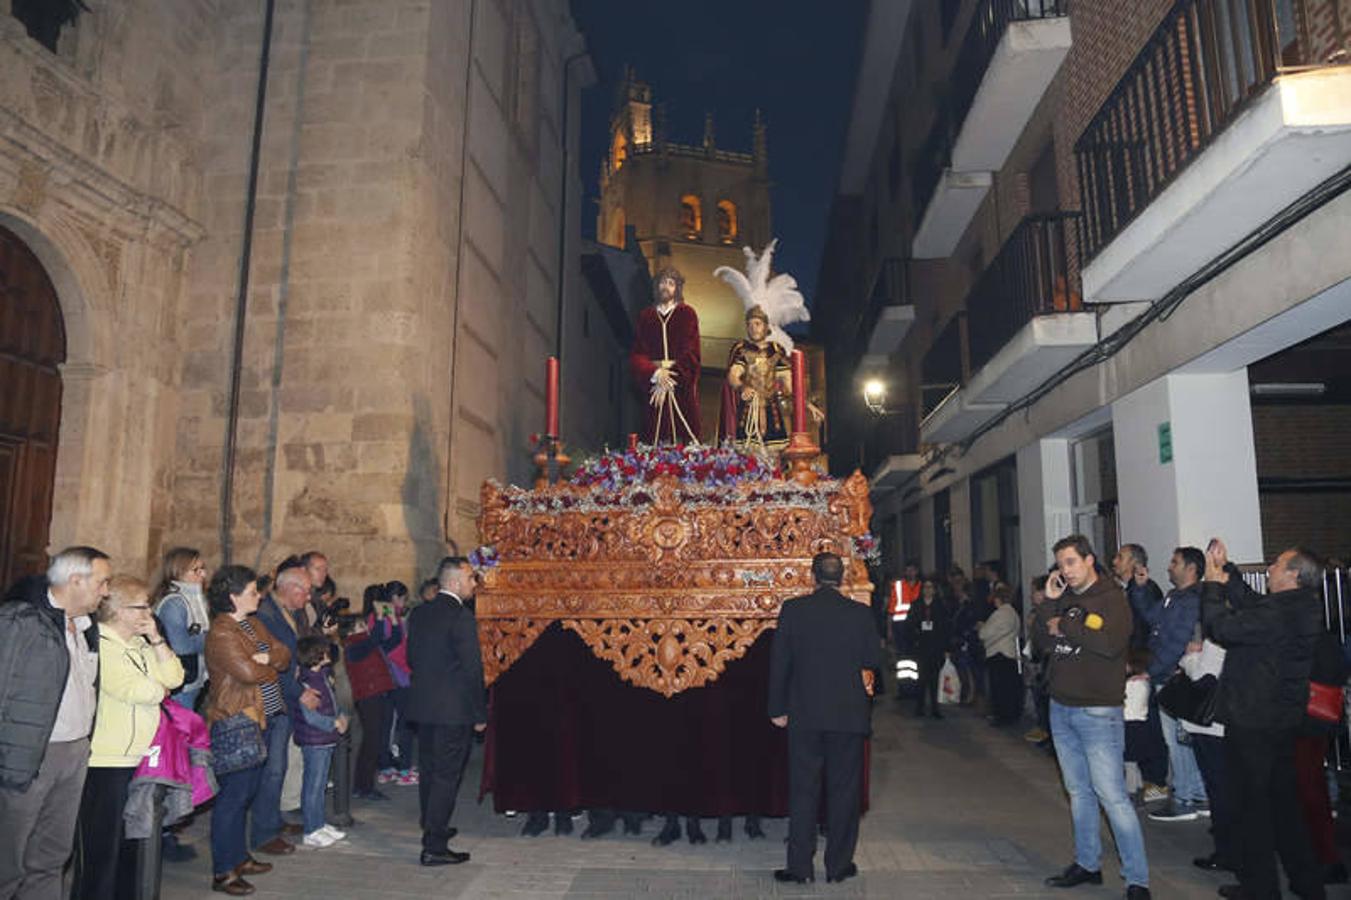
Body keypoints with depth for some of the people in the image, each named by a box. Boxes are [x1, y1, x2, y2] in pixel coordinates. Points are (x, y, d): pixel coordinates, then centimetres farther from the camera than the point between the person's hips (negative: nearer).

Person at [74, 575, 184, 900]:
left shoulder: (140, 645, 13)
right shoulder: (100, 646, -15)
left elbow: (174, 677, 5)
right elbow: (134, 689, -23)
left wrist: (155, 639, -2)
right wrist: (160, 691, -2)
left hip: (137, 759, 9)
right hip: (105, 762, -8)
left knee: (132, 839, 18)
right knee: (101, 843, 2)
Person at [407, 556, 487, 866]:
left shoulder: (419, 614, 5)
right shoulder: (462, 617, -18)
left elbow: (411, 658, 14)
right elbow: (472, 669, -17)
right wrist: (480, 714, -10)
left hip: (423, 706, 8)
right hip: (454, 709, -8)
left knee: (429, 771, 20)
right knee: (446, 777, 1)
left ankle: (432, 829, 37)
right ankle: (434, 847, 5)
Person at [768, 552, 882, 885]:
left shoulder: (792, 609, -5)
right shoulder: (860, 613, -6)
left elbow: (779, 661, -3)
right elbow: (872, 660, 2)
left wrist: (777, 708, 5)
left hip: (804, 715, 0)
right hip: (848, 714, 0)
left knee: (803, 790, 8)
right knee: (843, 789, 11)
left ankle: (800, 866, 12)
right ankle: (838, 865, 18)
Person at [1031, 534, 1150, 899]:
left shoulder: (1112, 598, -9)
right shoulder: (1063, 600, 11)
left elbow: (1111, 643, -24)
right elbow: (1040, 640, 7)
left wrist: (1064, 627, -14)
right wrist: (1049, 602, -3)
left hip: (1098, 711, -7)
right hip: (1061, 708, 7)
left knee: (1111, 795, -7)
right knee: (1078, 791, 15)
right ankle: (1087, 864, 27)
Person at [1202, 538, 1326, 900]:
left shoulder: (1276, 613, -24)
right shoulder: (1303, 609, 5)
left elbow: (1222, 627, -24)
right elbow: (1249, 603, 15)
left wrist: (1212, 583, -12)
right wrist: (1226, 571, 13)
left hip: (1252, 723, -9)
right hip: (1285, 720, 9)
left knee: (1253, 804, 4)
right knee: (1284, 801, 20)